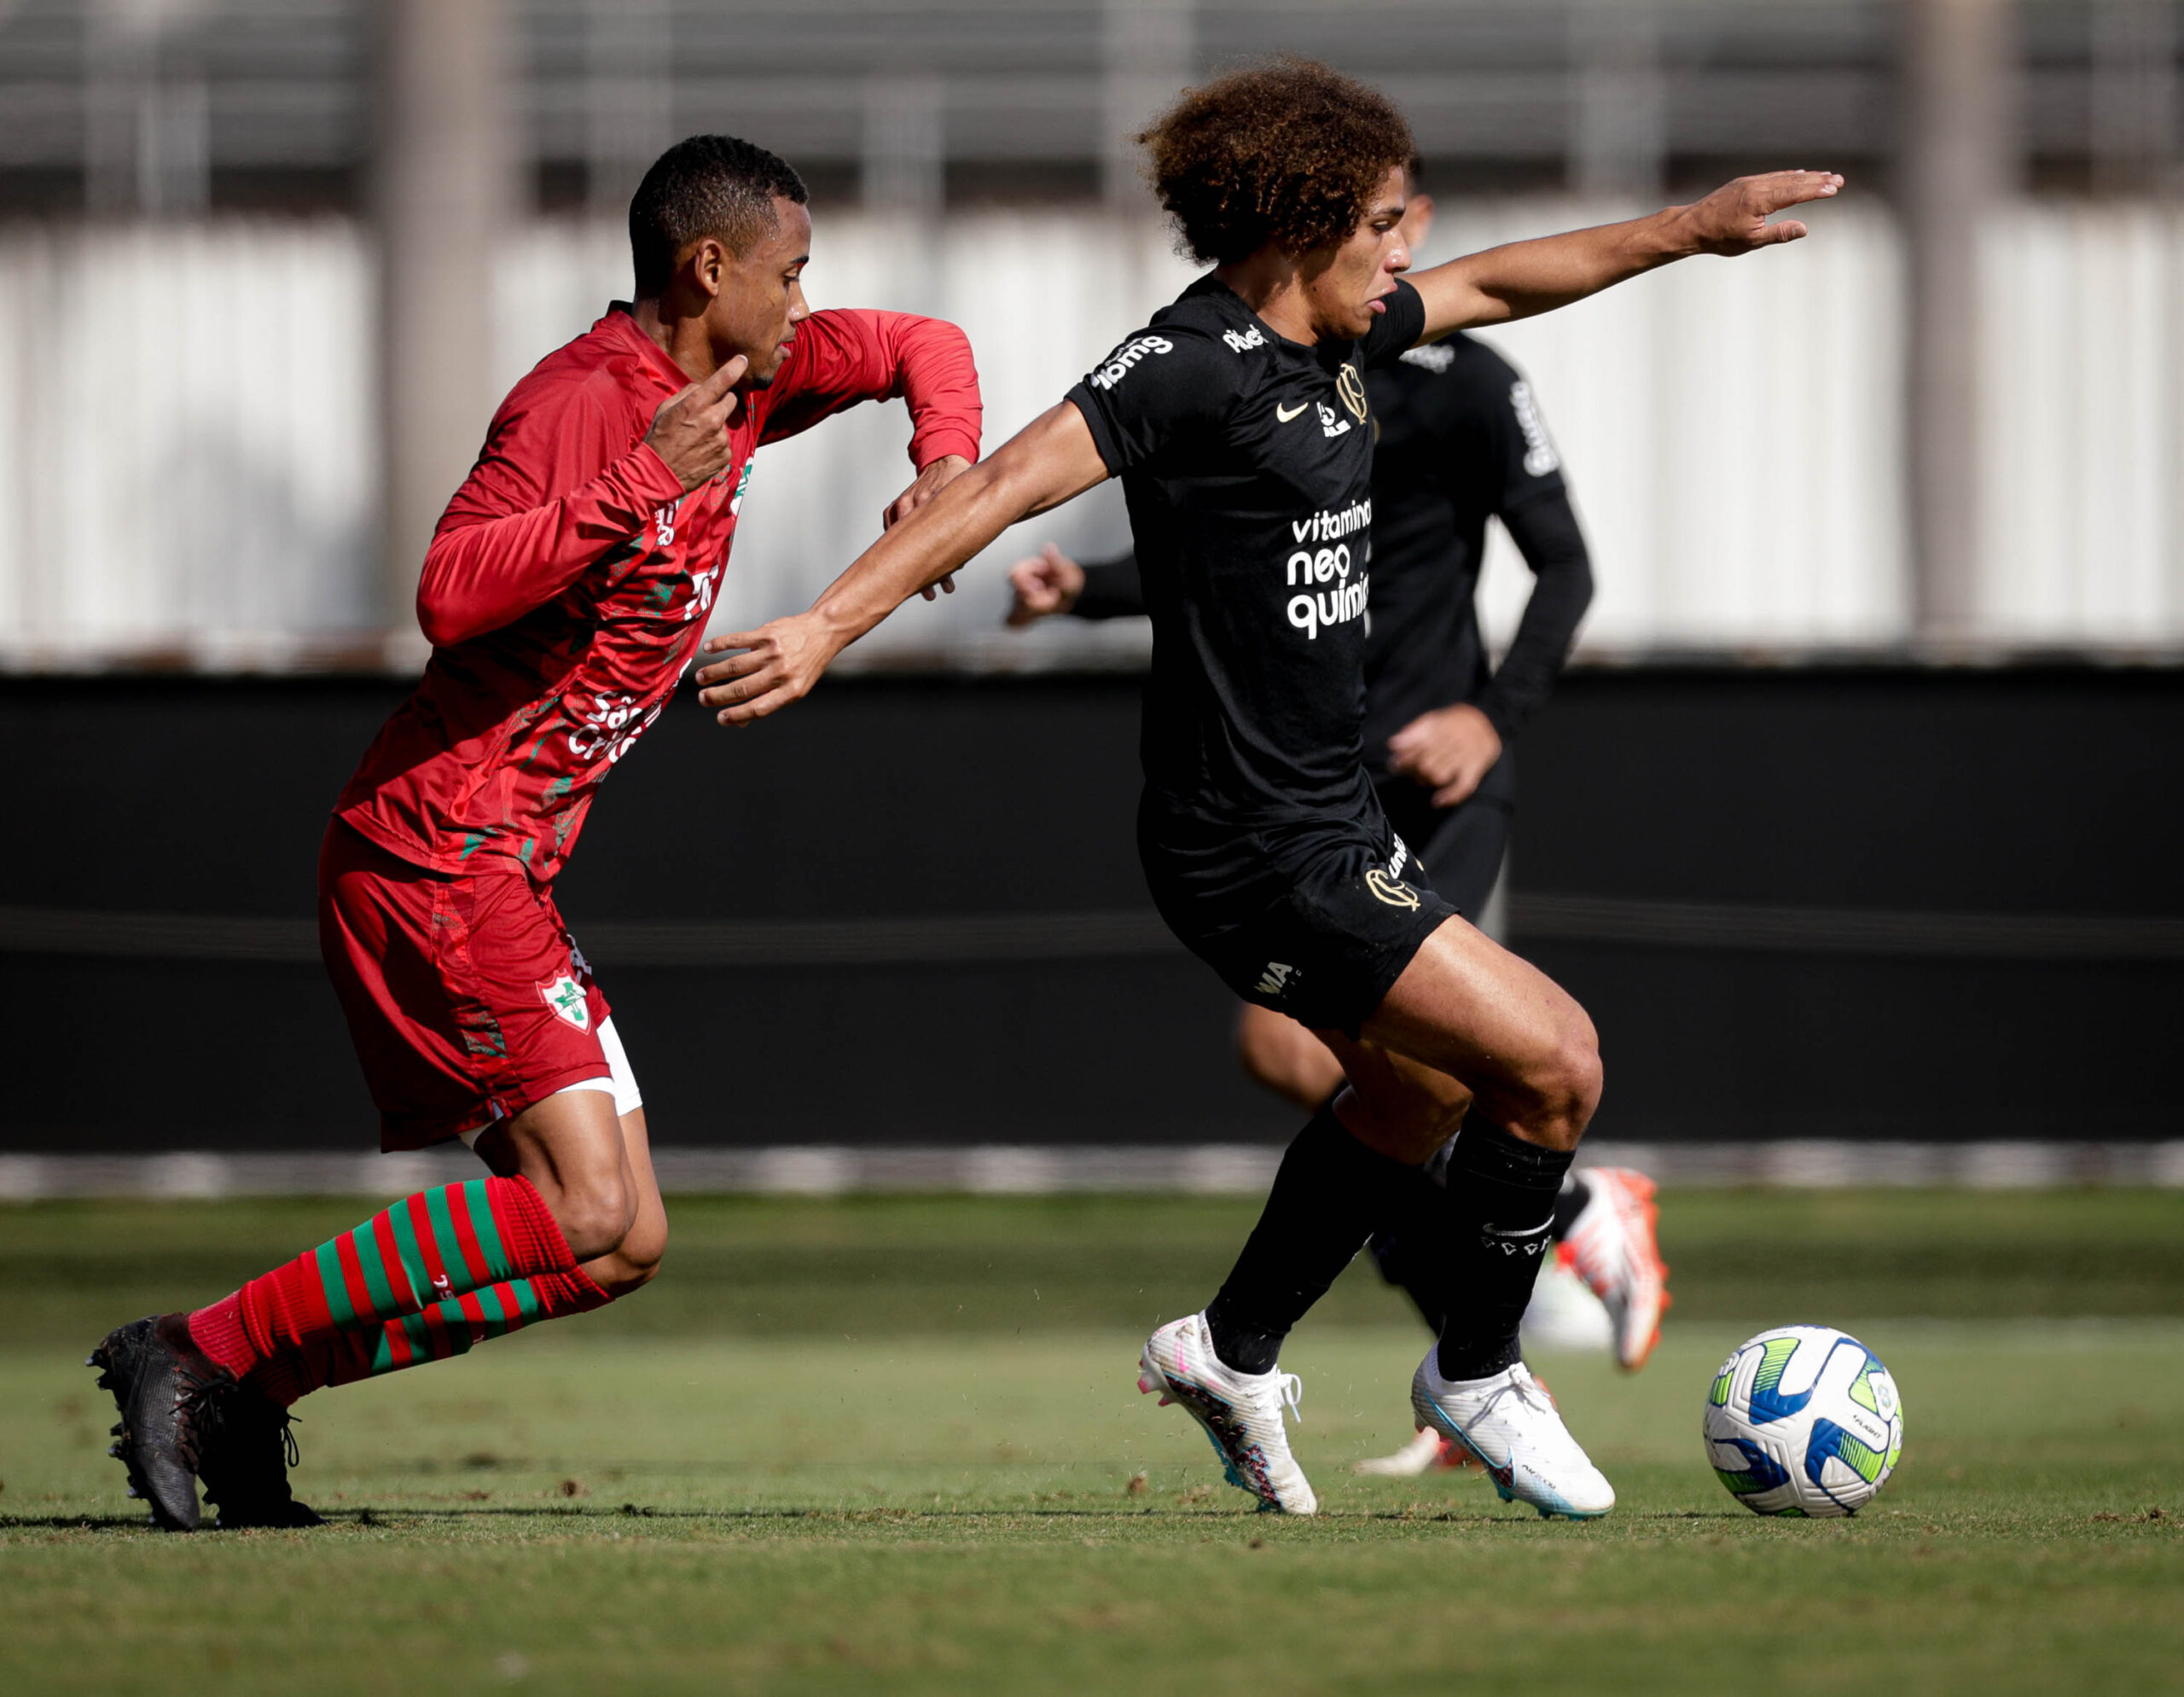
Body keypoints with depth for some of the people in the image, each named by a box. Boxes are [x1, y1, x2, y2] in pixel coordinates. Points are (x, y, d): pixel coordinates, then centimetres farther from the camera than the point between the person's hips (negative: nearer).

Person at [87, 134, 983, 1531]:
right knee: (587, 1218, -20)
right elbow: (450, 592, -28)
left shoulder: (736, 381, 13)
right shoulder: (579, 401, -14)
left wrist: (949, 466, 7)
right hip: (437, 850, -10)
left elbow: (921, 348, 27)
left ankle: (236, 1402, 7)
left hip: (501, 871, 10)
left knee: (623, 1241, 6)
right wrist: (637, 487, -31)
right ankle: (205, 1357, -17)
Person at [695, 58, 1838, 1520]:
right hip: (1257, 850, -10)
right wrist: (830, 627, -34)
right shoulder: (1195, 367, -19)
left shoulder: (1331, 335, 8)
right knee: (1554, 1060, -8)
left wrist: (1688, 231, 26)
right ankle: (1478, 1372, 9)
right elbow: (1010, 483, -26)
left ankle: (1231, 1352, 36)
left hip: (1328, 818, 10)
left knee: (1424, 1085, 25)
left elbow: (1496, 285, 25)